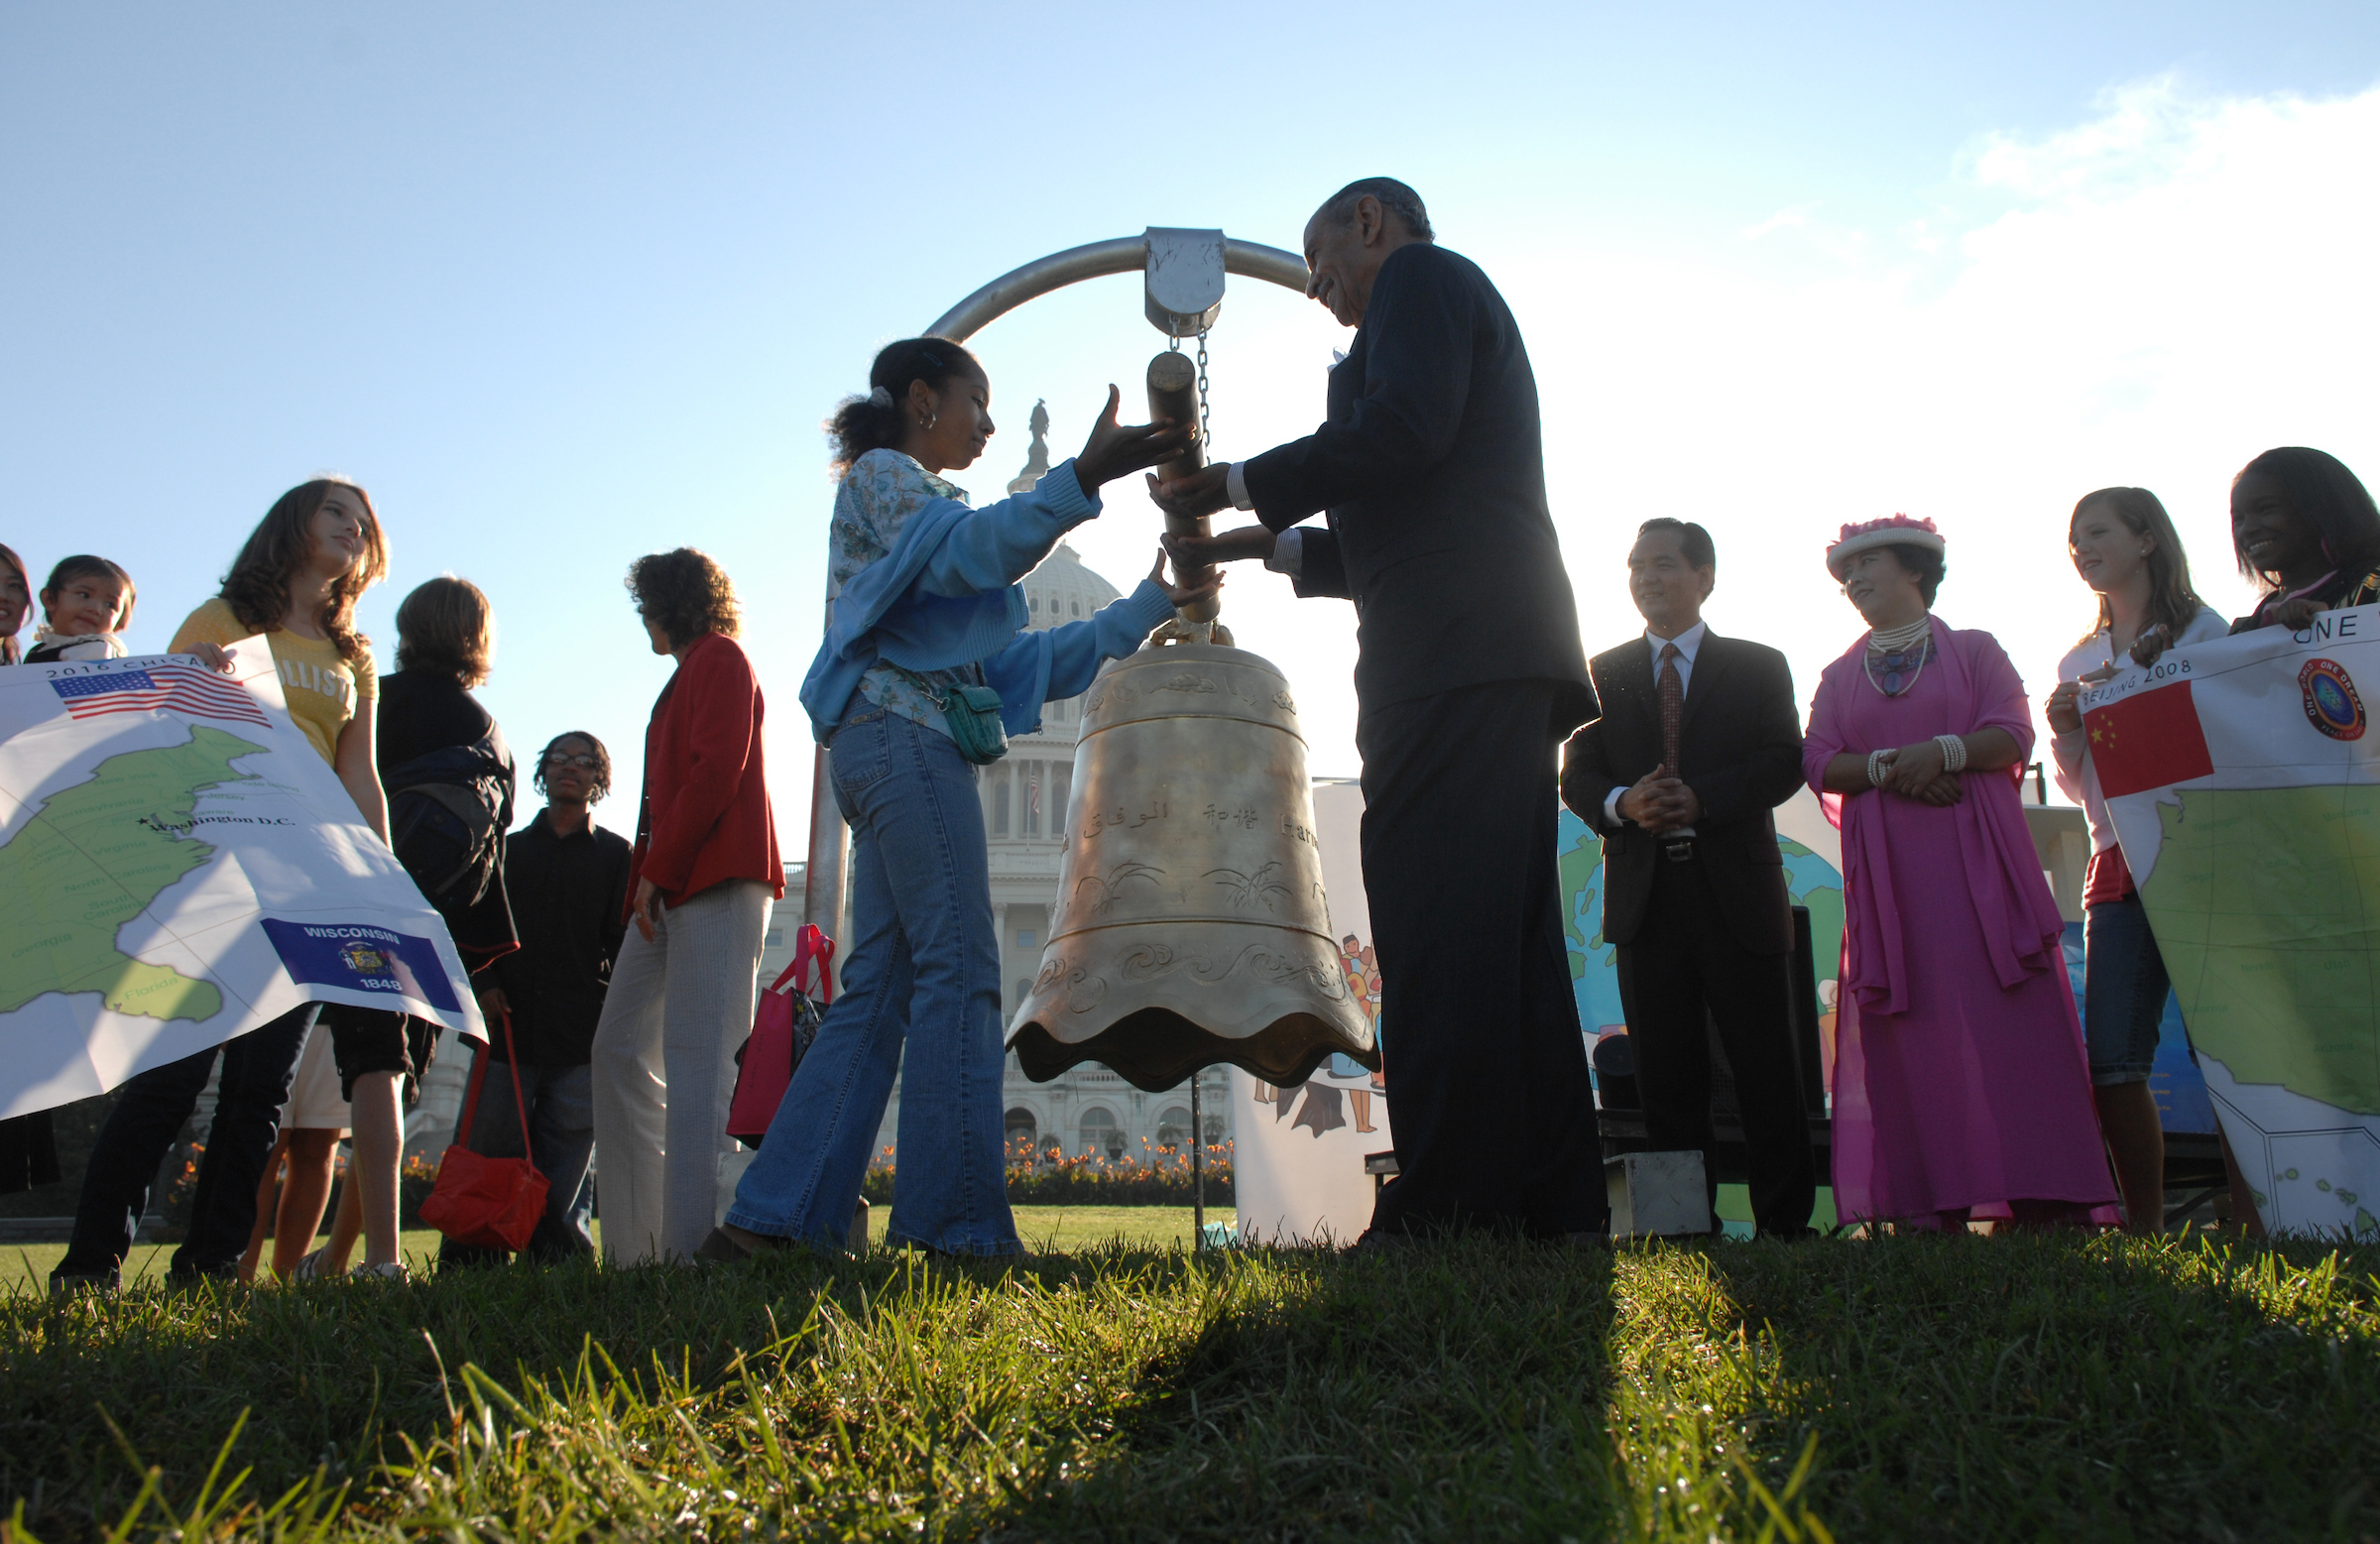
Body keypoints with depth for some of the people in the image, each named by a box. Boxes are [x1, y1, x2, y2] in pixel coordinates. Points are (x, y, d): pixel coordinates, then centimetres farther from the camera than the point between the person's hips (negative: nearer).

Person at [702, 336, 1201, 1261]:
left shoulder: (921, 500, 34)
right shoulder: (881, 472, 8)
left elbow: (1020, 659, 27)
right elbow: (967, 551, -15)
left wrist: (1148, 606, 24)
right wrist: (1082, 478, -28)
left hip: (909, 748, 9)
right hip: (903, 731, -9)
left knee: (879, 986, 2)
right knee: (959, 970, -16)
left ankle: (774, 1217, 1)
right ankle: (955, 1225, -18)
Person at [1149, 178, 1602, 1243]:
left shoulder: (1421, 275, 8)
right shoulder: (1451, 307, 35)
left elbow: (1403, 428, -13)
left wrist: (1239, 483, -3)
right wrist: (1270, 544, 26)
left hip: (1455, 652, -10)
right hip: (1500, 658, 10)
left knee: (1436, 928, -15)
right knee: (1509, 940, 5)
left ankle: (1449, 1209, -16)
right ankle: (1550, 1208, 7)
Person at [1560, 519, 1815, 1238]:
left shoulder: (1759, 666, 11)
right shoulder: (1603, 673, 16)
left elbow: (1785, 763, -1)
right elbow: (1576, 776, 9)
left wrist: (1701, 799, -16)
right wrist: (1624, 802, -13)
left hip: (1737, 889, -1)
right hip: (1645, 897, 2)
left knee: (1767, 1072, 1)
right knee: (1666, 1077, 4)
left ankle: (1787, 1225, 11)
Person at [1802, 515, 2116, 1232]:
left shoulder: (1975, 650, 13)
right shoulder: (1839, 676, 20)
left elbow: (2013, 735, 0)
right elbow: (1819, 761, 7)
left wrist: (1942, 752, -16)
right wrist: (1884, 768, -11)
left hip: (1977, 855, -2)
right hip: (1886, 867, 2)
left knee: (2006, 1012, -8)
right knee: (1912, 1022, -4)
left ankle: (2042, 1197, -5)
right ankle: (1933, 1202, -3)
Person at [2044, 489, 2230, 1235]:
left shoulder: (2202, 630, 6)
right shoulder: (2079, 662, 19)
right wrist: (2065, 731, 0)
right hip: (2119, 866, 4)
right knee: (2110, 1056, -3)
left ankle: (2251, 1214, 1)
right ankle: (2147, 1226, 5)